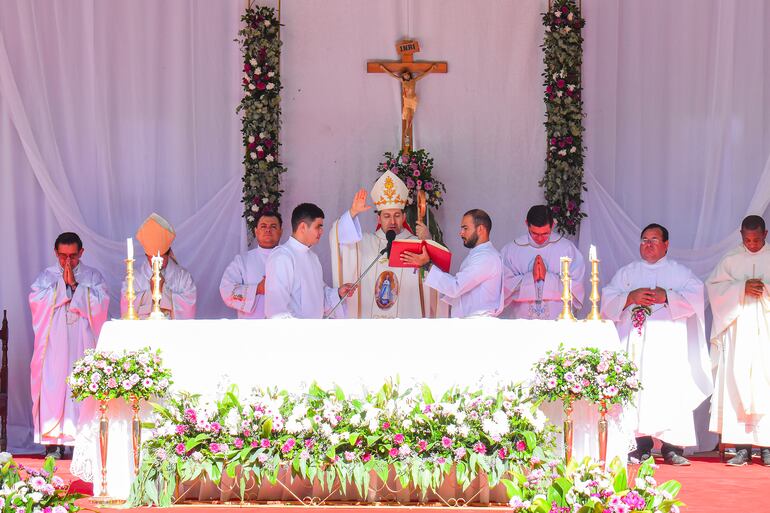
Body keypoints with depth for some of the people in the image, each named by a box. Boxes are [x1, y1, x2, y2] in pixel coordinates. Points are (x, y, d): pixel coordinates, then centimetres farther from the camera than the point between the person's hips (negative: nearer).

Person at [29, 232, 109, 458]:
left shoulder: (93, 276, 9)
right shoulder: (47, 276, 12)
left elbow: (99, 304, -6)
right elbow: (36, 301, -4)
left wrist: (74, 284, -9)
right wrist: (62, 283, -8)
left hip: (82, 345, 0)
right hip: (54, 347, 0)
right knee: (53, 387, -8)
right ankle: (54, 442, -7)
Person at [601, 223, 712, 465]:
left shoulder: (680, 272, 15)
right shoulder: (626, 273, 20)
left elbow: (695, 297, 0)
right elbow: (607, 299, 10)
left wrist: (666, 297, -12)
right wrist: (631, 297, -8)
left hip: (668, 339, -2)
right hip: (635, 340, 2)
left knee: (670, 389, -13)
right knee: (636, 389, -8)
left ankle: (672, 447, -13)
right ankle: (642, 447, -6)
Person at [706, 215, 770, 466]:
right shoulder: (730, 260, 10)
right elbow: (714, 285, 2)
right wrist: (742, 288, -12)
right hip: (739, 330, 0)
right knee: (738, 383, -6)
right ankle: (742, 447, -6)